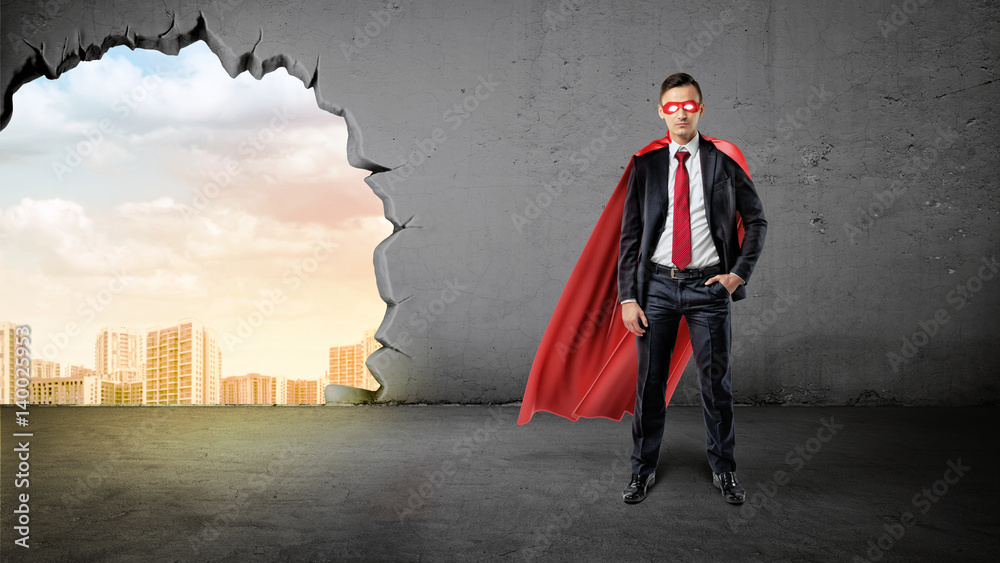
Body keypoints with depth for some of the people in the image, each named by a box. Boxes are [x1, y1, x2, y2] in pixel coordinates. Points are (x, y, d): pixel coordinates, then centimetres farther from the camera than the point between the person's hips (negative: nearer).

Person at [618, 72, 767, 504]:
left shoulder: (723, 162, 3)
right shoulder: (645, 165, 5)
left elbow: (756, 221, 10)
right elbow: (629, 235, 3)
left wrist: (740, 273, -1)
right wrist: (628, 296, -4)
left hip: (708, 284, 0)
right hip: (657, 283, 1)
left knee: (717, 383, 6)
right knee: (649, 383, 6)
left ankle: (724, 469, 24)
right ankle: (643, 469, 21)